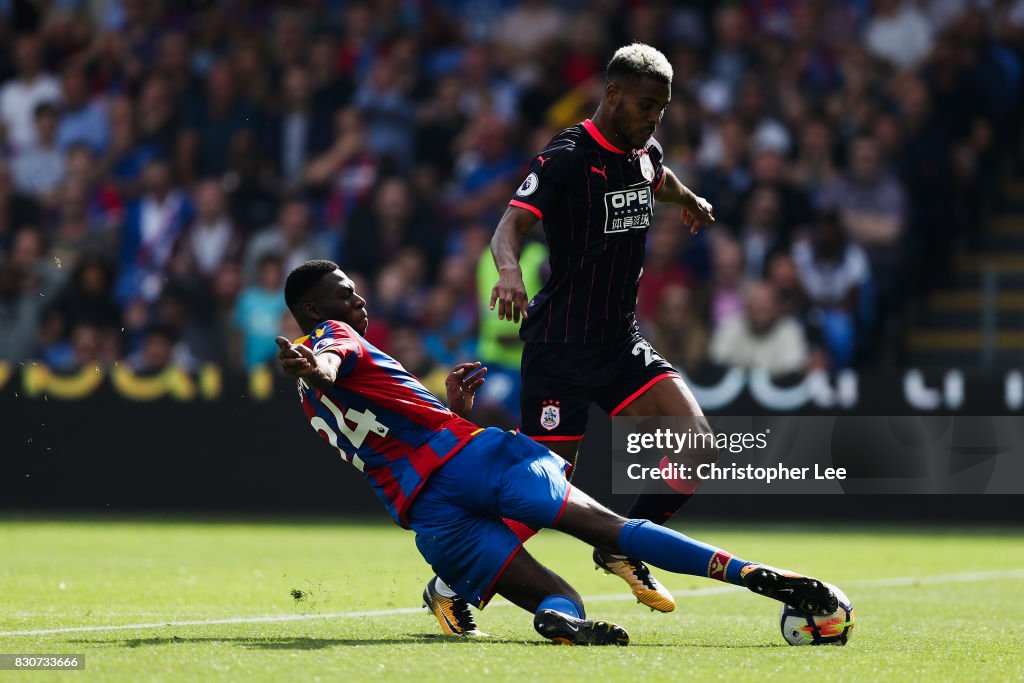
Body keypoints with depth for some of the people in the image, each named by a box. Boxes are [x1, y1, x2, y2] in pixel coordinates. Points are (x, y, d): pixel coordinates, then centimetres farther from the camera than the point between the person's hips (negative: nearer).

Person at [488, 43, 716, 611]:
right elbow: (510, 226, -27)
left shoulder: (644, 152, 9)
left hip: (622, 341, 7)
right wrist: (509, 271, -48)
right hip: (559, 345, -7)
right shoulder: (567, 158, -15)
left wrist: (691, 201, 55)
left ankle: (625, 551, 7)